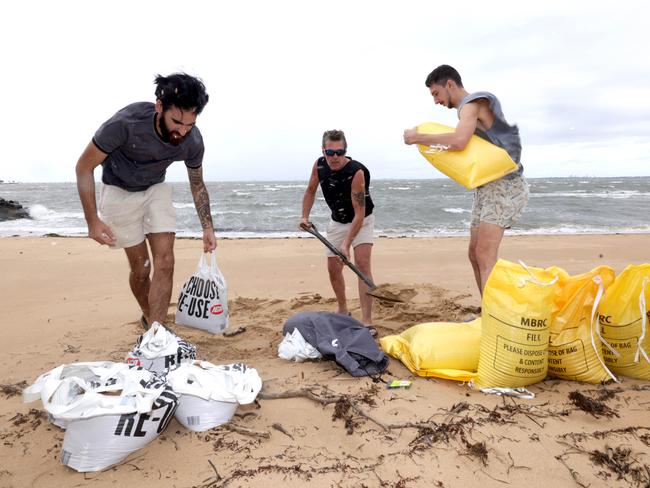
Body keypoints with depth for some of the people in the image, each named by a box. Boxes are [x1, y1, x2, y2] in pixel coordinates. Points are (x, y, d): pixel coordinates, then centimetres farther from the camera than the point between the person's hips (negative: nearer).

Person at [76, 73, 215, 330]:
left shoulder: (193, 141, -20)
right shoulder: (125, 122, -33)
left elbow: (197, 185, -1)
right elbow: (84, 167, -19)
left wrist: (208, 227, -6)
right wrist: (93, 221, -20)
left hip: (156, 189, 3)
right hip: (120, 192, -3)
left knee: (165, 262, -11)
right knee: (141, 268, 0)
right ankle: (148, 317, 28)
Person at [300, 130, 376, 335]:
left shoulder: (356, 172, -32)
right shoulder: (319, 165, -14)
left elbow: (359, 214, -33)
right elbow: (311, 191, 6)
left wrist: (346, 244, -39)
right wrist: (305, 216, -6)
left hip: (361, 221, -5)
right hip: (337, 221, 6)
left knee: (362, 264, -19)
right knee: (333, 268, 7)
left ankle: (367, 321, -17)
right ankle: (343, 312, 27)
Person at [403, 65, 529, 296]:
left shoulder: (472, 103, -10)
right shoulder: (469, 109, 20)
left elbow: (459, 141, -29)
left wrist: (418, 137, -19)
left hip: (503, 184, -10)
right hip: (487, 187, 10)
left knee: (485, 256, -18)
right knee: (475, 254, 10)